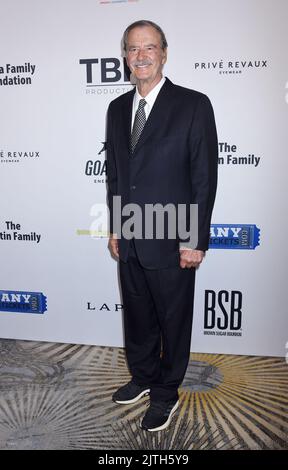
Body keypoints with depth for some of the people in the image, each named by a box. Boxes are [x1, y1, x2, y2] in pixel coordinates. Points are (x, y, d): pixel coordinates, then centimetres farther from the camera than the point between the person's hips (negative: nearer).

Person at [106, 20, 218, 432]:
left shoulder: (193, 105, -8)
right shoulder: (117, 108, 9)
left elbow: (205, 178, -10)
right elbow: (114, 173, 13)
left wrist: (195, 241, -13)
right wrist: (115, 229, 11)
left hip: (171, 243, -5)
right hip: (129, 241, 6)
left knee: (173, 321, 12)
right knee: (137, 317, 20)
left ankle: (166, 393, 33)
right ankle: (143, 378, 43)